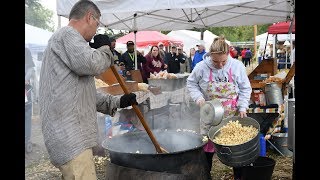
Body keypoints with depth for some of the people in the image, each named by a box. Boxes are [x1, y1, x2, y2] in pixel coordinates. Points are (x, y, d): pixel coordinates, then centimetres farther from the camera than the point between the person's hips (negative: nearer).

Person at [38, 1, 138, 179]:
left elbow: (85, 93, 26)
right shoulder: (67, 34, -5)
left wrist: (117, 102, 19)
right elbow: (90, 63, -25)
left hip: (72, 136, 10)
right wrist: (106, 49, -3)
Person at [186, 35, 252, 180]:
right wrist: (198, 98, -14)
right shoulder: (202, 67, -14)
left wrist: (242, 107, -9)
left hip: (232, 115, 0)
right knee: (207, 147, 11)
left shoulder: (237, 66, -11)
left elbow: (245, 89, -1)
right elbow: (191, 83, 1)